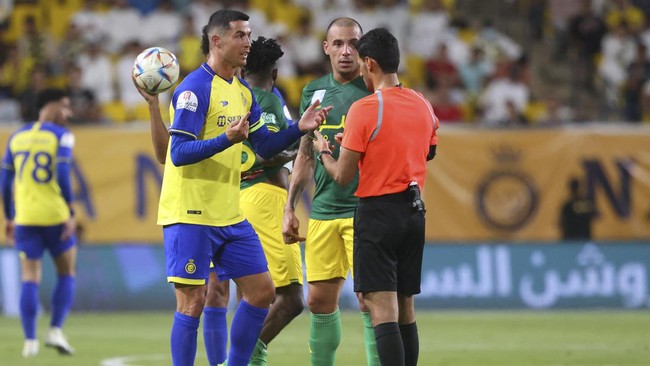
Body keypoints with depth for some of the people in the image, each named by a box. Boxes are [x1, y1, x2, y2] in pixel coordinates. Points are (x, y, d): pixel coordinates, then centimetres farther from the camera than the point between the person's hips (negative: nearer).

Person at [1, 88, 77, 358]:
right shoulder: (62, 136, -4)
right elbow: (62, 175, -15)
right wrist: (70, 212, -12)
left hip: (25, 217, 4)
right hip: (55, 215, -4)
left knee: (30, 278, 5)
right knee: (66, 274, 12)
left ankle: (30, 340, -3)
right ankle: (55, 330, -1)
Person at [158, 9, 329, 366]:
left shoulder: (243, 91, 12)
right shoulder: (195, 88, -14)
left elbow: (264, 146, 17)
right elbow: (179, 152, -19)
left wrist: (299, 128, 0)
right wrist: (227, 139, -31)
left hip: (230, 215, 8)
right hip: (191, 216, -8)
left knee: (261, 291, 9)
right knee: (192, 302, -5)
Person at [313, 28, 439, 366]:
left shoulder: (364, 109, -13)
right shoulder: (423, 106, 7)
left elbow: (342, 176, -11)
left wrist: (324, 152, 10)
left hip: (377, 212, -7)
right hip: (415, 211, 7)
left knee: (382, 310, -9)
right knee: (405, 309, 13)